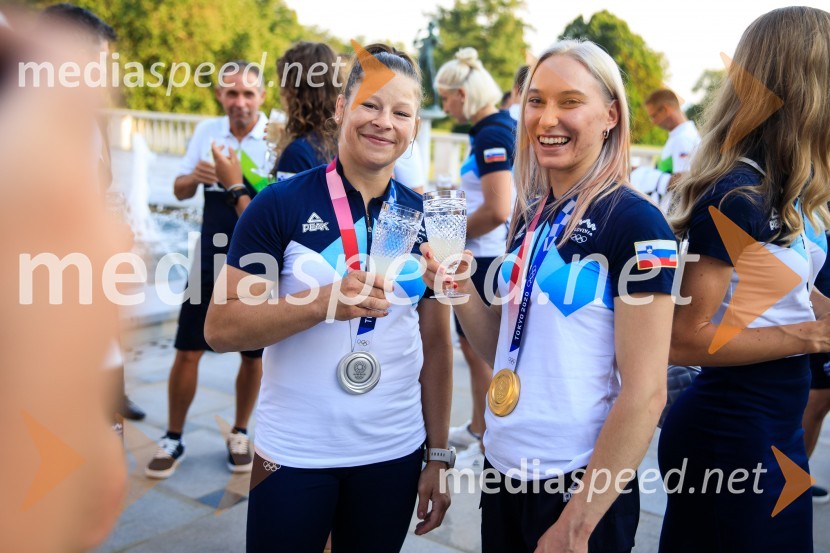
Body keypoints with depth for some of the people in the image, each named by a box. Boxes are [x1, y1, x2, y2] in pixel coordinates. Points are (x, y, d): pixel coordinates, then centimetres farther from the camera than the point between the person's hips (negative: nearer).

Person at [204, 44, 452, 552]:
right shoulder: (282, 204, -9)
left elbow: (436, 344, 5)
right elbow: (221, 329, -13)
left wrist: (438, 456, 4)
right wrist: (324, 301, -27)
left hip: (395, 454, 3)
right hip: (293, 454, -2)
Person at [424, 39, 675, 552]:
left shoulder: (636, 222, -16)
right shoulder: (531, 216, 5)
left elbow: (644, 393, -17)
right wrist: (461, 290, -7)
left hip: (580, 489, -6)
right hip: (503, 472, 7)